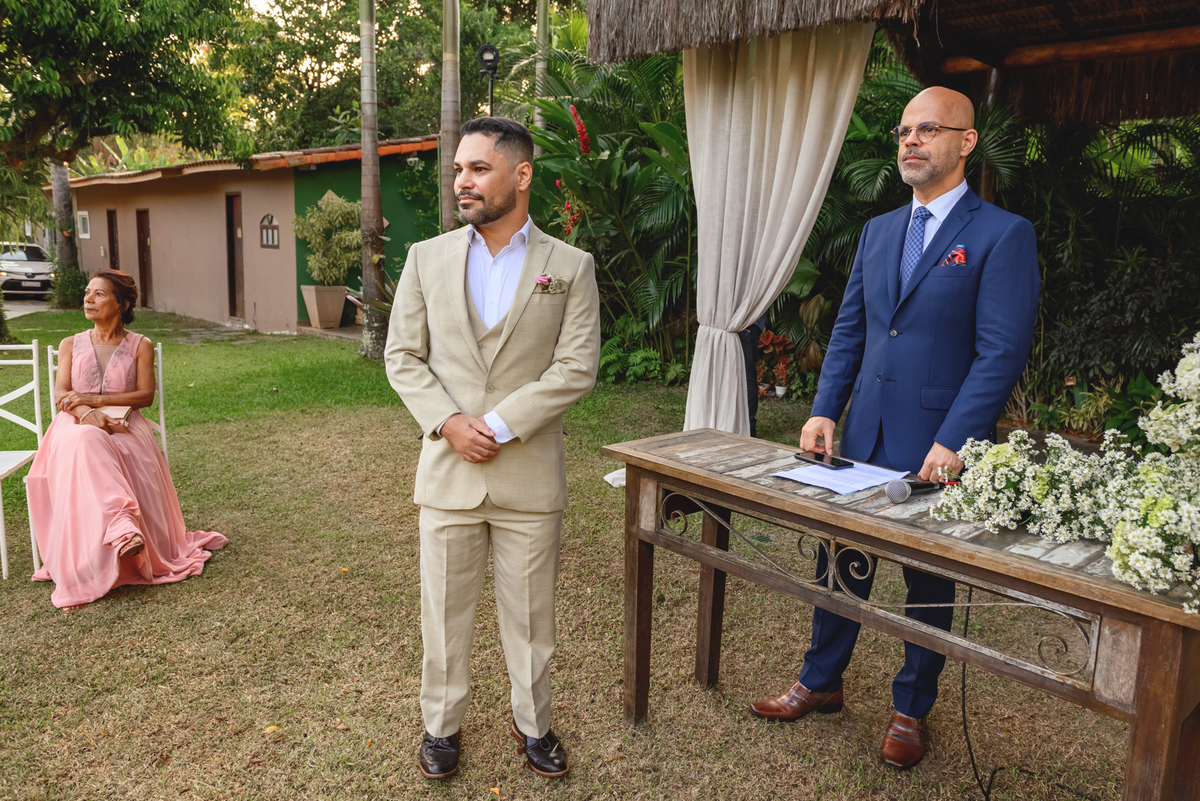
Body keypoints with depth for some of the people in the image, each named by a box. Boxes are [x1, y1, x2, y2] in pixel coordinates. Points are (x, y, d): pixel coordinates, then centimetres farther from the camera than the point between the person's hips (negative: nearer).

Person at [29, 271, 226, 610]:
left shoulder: (140, 346, 9)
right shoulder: (71, 345, 15)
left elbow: (145, 395, -2)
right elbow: (61, 394, 2)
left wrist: (93, 399, -13)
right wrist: (86, 413, -20)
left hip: (124, 427, -1)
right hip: (78, 428, 1)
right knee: (86, 443, -36)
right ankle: (121, 527, -50)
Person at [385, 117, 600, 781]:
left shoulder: (570, 267, 0)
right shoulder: (427, 258, 5)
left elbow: (576, 368, -7)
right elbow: (402, 356, 4)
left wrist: (498, 424, -15)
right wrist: (448, 422, -11)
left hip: (529, 474, -1)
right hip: (447, 471, 1)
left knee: (530, 614, 12)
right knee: (443, 611, 12)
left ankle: (532, 722, 34)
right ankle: (441, 724, 33)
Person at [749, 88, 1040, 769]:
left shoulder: (1003, 234, -8)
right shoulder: (878, 231, 11)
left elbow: (1002, 352, -14)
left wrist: (953, 443, -20)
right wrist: (824, 411, 2)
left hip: (937, 448, -5)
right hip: (864, 437, 5)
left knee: (930, 582, 12)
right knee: (841, 562, 15)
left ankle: (912, 709, 32)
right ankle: (821, 682, 34)